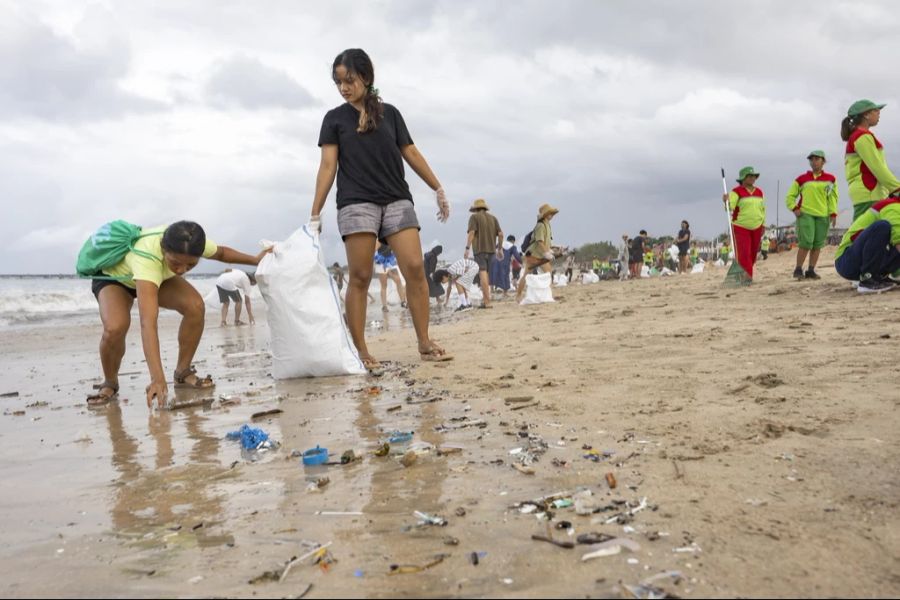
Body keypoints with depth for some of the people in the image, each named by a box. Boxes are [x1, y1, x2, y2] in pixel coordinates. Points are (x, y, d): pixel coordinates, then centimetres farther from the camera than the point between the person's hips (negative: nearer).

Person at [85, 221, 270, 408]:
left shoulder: (191, 245, -31)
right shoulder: (147, 259, -48)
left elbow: (221, 252, -4)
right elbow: (148, 324, -56)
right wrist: (157, 379, -61)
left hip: (157, 275, 5)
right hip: (113, 276, -4)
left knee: (195, 307, -21)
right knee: (115, 328, -32)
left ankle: (182, 373, -2)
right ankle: (110, 384, -2)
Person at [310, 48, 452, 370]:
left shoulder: (390, 113, 14)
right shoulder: (334, 118, 8)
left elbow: (411, 154, 16)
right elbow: (328, 166, 2)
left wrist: (438, 189, 13)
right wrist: (315, 213, -5)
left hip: (397, 201, 2)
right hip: (356, 204, -2)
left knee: (415, 267, -9)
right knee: (360, 277, -5)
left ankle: (425, 343, -2)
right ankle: (360, 351, 1)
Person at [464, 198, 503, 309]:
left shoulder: (474, 217, 1)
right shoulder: (493, 218, 14)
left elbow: (471, 232, -12)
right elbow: (500, 234, 7)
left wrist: (467, 248, -14)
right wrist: (499, 249, 15)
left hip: (479, 249, -5)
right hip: (491, 249, 5)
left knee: (482, 273, -10)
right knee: (487, 273, 16)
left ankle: (487, 301, -17)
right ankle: (485, 298, 18)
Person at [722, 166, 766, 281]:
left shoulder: (759, 192, 12)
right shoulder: (737, 192, -6)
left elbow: (763, 209, 19)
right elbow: (730, 207, -18)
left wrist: (763, 225, 15)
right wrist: (726, 201, -40)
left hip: (756, 228, 5)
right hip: (740, 228, -5)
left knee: (753, 253, 8)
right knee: (743, 253, -13)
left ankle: (748, 276, 20)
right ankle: (745, 277, -14)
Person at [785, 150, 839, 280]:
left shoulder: (830, 179, 9)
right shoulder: (801, 179, 4)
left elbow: (833, 197, 12)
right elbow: (790, 196, 9)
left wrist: (833, 213, 2)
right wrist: (794, 208, -5)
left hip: (823, 216, 3)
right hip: (805, 214, -3)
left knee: (817, 245, 2)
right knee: (806, 243, -14)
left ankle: (811, 271, 8)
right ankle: (798, 270, -5)